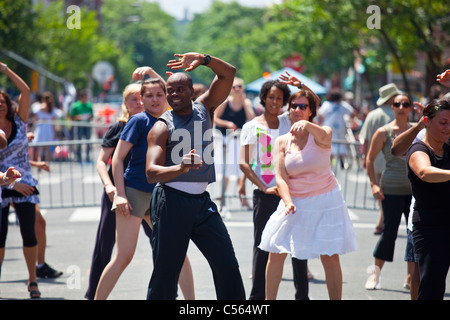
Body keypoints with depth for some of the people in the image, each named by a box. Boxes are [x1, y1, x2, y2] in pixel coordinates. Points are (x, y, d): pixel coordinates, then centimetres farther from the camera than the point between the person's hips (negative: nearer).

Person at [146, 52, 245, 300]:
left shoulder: (204, 108, 8)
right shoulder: (162, 127, -5)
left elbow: (228, 73, 1)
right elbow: (151, 172, -17)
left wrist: (203, 60, -16)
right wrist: (180, 168, -35)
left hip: (202, 201, 4)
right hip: (171, 202, -4)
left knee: (227, 266, 0)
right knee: (165, 272, -3)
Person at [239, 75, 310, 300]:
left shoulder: (287, 122, 11)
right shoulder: (252, 127, 1)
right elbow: (244, 163, -6)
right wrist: (264, 188, -15)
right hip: (265, 194, -3)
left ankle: (302, 294, 12)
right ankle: (258, 295, 9)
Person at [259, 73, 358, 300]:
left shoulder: (321, 133, -5)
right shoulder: (282, 141, 1)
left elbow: (324, 137, -32)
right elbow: (280, 177, -7)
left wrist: (307, 125, -53)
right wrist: (288, 202, -26)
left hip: (325, 201, -2)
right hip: (295, 202, 2)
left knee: (330, 257, -2)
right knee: (276, 253, -2)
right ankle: (269, 300, 10)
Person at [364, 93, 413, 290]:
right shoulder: (384, 132, -1)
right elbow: (370, 159, 1)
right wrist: (374, 184, -7)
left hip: (414, 189, 4)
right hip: (391, 189, -4)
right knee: (390, 231, -7)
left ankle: (411, 277, 13)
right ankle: (375, 274, 6)